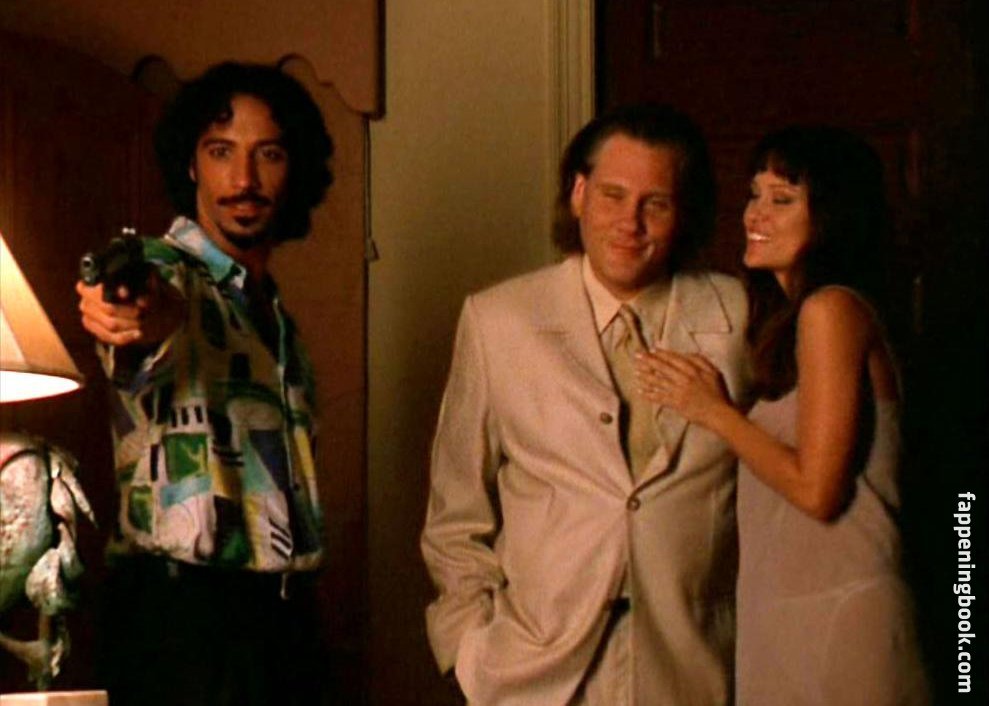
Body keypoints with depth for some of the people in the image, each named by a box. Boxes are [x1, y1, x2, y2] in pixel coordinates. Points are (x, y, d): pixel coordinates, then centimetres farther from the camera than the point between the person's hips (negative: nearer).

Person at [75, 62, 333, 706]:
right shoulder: (161, 272, -6)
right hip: (183, 608, -7)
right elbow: (142, 362, -30)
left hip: (285, 608, 7)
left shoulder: (275, 310, 17)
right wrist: (144, 325, -54)